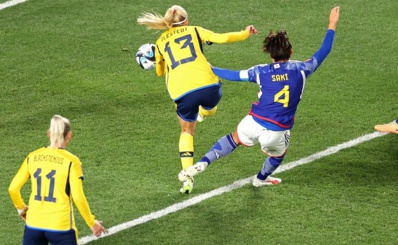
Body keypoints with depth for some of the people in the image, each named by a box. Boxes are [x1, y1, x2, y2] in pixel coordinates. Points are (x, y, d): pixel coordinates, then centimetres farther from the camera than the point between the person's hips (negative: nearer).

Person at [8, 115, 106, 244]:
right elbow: (78, 197, -13)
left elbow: (13, 188, 3)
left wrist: (21, 208, 22)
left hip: (34, 224, 4)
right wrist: (92, 223, 0)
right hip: (61, 227, -4)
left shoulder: (32, 157, 2)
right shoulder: (71, 161, -10)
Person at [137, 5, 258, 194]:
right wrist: (245, 33, 20)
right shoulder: (194, 30, 17)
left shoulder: (160, 42, 22)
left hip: (181, 93, 4)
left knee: (187, 132, 18)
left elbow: (160, 72, 35)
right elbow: (223, 38, 6)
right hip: (206, 84, -3)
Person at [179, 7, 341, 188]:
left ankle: (202, 164, 14)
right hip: (277, 132, -1)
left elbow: (235, 75, 6)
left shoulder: (262, 71, -1)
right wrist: (332, 25, 15)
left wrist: (210, 69, 20)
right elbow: (323, 52, 6)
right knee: (278, 154, 33)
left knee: (235, 139, 29)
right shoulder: (300, 70, -3)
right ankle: (262, 179, 58)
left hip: (254, 123, 1)